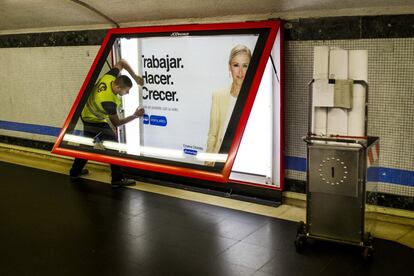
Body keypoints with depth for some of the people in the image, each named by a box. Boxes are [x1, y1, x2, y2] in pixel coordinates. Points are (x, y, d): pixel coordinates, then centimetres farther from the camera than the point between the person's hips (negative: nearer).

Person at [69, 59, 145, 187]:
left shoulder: (110, 77, -23)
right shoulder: (109, 102, -39)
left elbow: (121, 62, -7)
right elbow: (116, 122, -24)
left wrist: (135, 77, -13)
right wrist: (135, 116, -22)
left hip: (86, 113, 9)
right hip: (95, 122, -9)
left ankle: (75, 171, 39)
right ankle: (117, 179, 2)